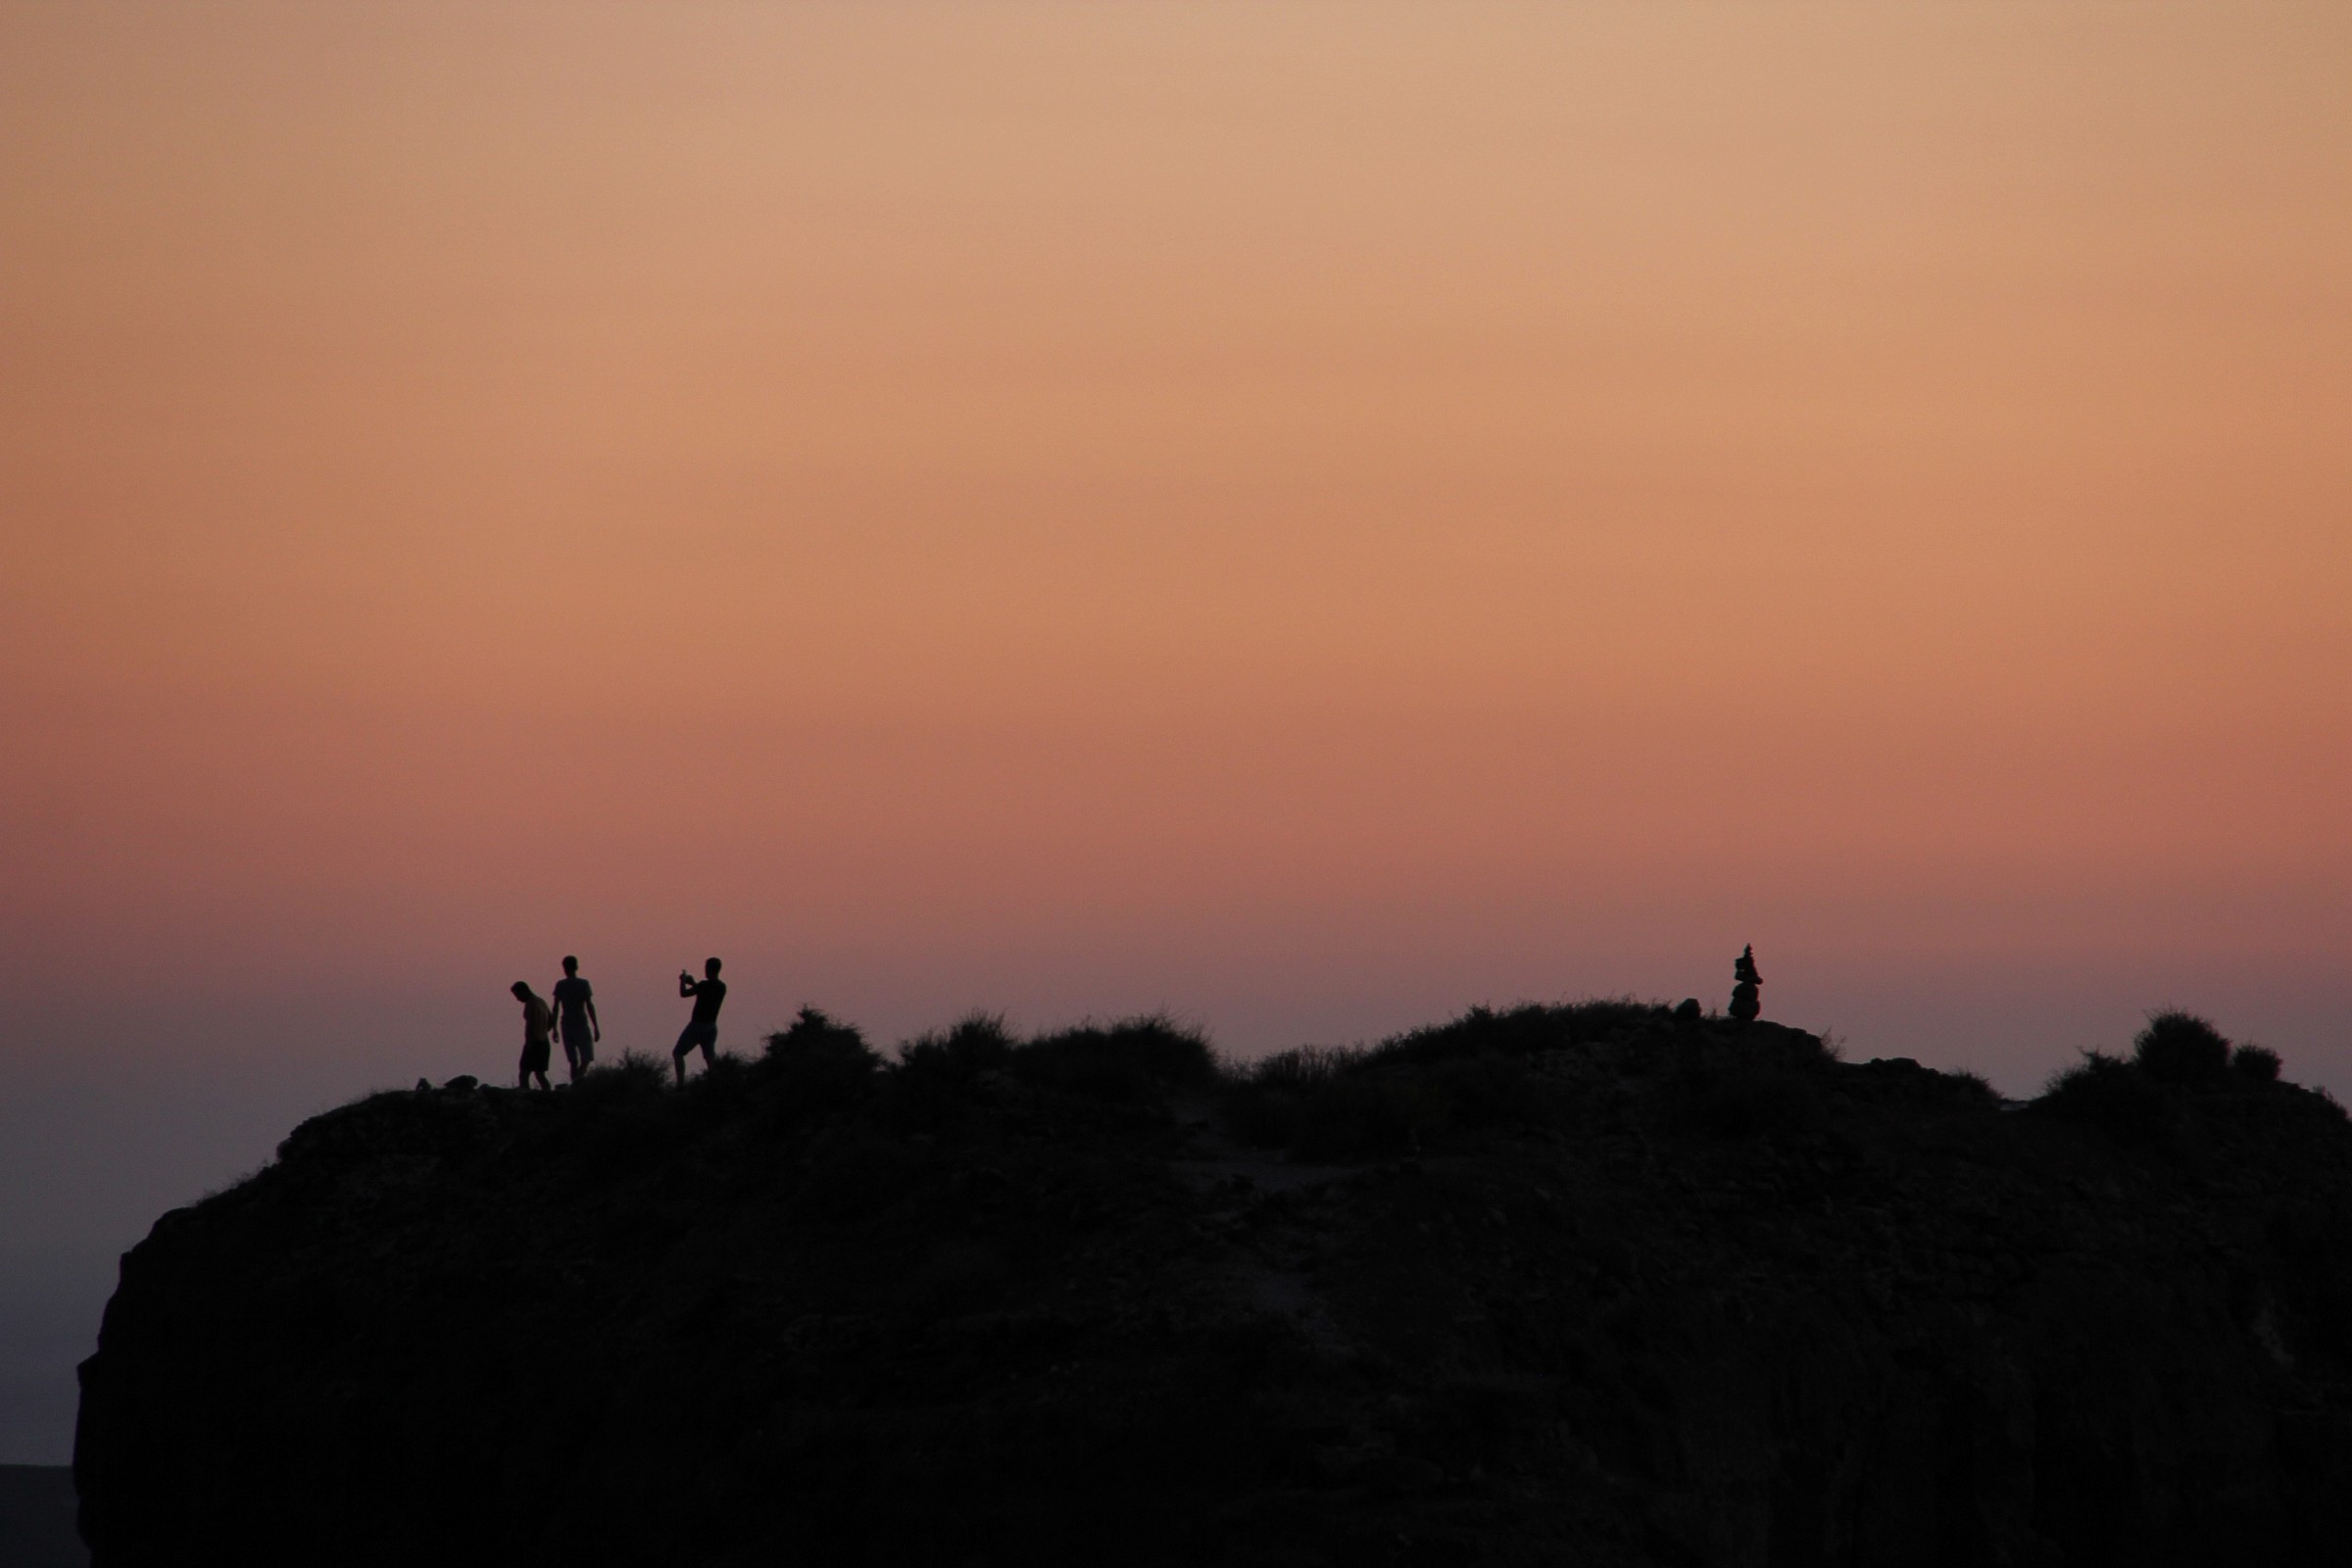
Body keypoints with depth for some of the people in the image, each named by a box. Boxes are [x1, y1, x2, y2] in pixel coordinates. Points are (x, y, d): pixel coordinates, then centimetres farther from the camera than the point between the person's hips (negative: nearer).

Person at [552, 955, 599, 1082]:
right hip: (581, 1024, -3)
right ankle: (576, 1082, -26)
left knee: (574, 1062, 9)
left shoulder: (560, 985, 4)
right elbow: (590, 1006, -8)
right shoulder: (583, 984, -5)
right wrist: (596, 1028, -5)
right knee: (586, 1059, -3)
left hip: (566, 1026, 3)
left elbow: (556, 1008, 3)